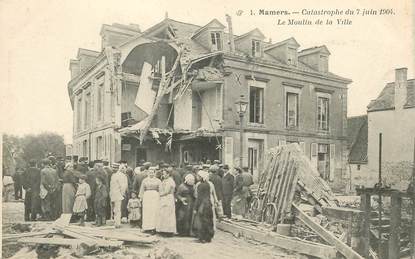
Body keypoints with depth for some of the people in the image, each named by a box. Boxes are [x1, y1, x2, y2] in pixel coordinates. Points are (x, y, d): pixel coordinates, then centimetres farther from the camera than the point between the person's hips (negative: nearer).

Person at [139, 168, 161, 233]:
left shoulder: (158, 180, 9)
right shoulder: (145, 180, 12)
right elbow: (142, 189, 14)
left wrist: (160, 197, -4)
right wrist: (141, 197, 6)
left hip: (155, 196, -1)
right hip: (146, 196, 1)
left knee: (154, 211, -8)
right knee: (146, 211, -3)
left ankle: (153, 227, -5)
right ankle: (147, 227, 3)